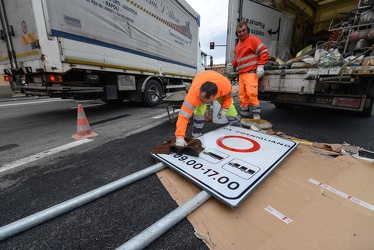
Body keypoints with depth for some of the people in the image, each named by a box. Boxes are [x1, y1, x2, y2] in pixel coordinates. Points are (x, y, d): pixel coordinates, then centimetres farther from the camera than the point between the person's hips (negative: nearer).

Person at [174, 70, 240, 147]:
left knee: (230, 107, 4)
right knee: (199, 109, -26)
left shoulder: (225, 85, -44)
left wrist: (224, 108, -21)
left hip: (220, 87, 2)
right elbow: (184, 114, -50)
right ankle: (196, 135, -8)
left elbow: (229, 94, -16)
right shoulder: (193, 92, -48)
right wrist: (180, 137, -56)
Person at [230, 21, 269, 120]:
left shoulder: (253, 39, 1)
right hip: (241, 74, 7)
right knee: (242, 96, 4)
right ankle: (244, 116, 11)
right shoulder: (238, 45, 23)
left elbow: (264, 52, -6)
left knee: (251, 93, -17)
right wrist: (232, 64, 11)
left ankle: (256, 115, -5)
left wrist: (260, 66, -15)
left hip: (251, 72, -7)